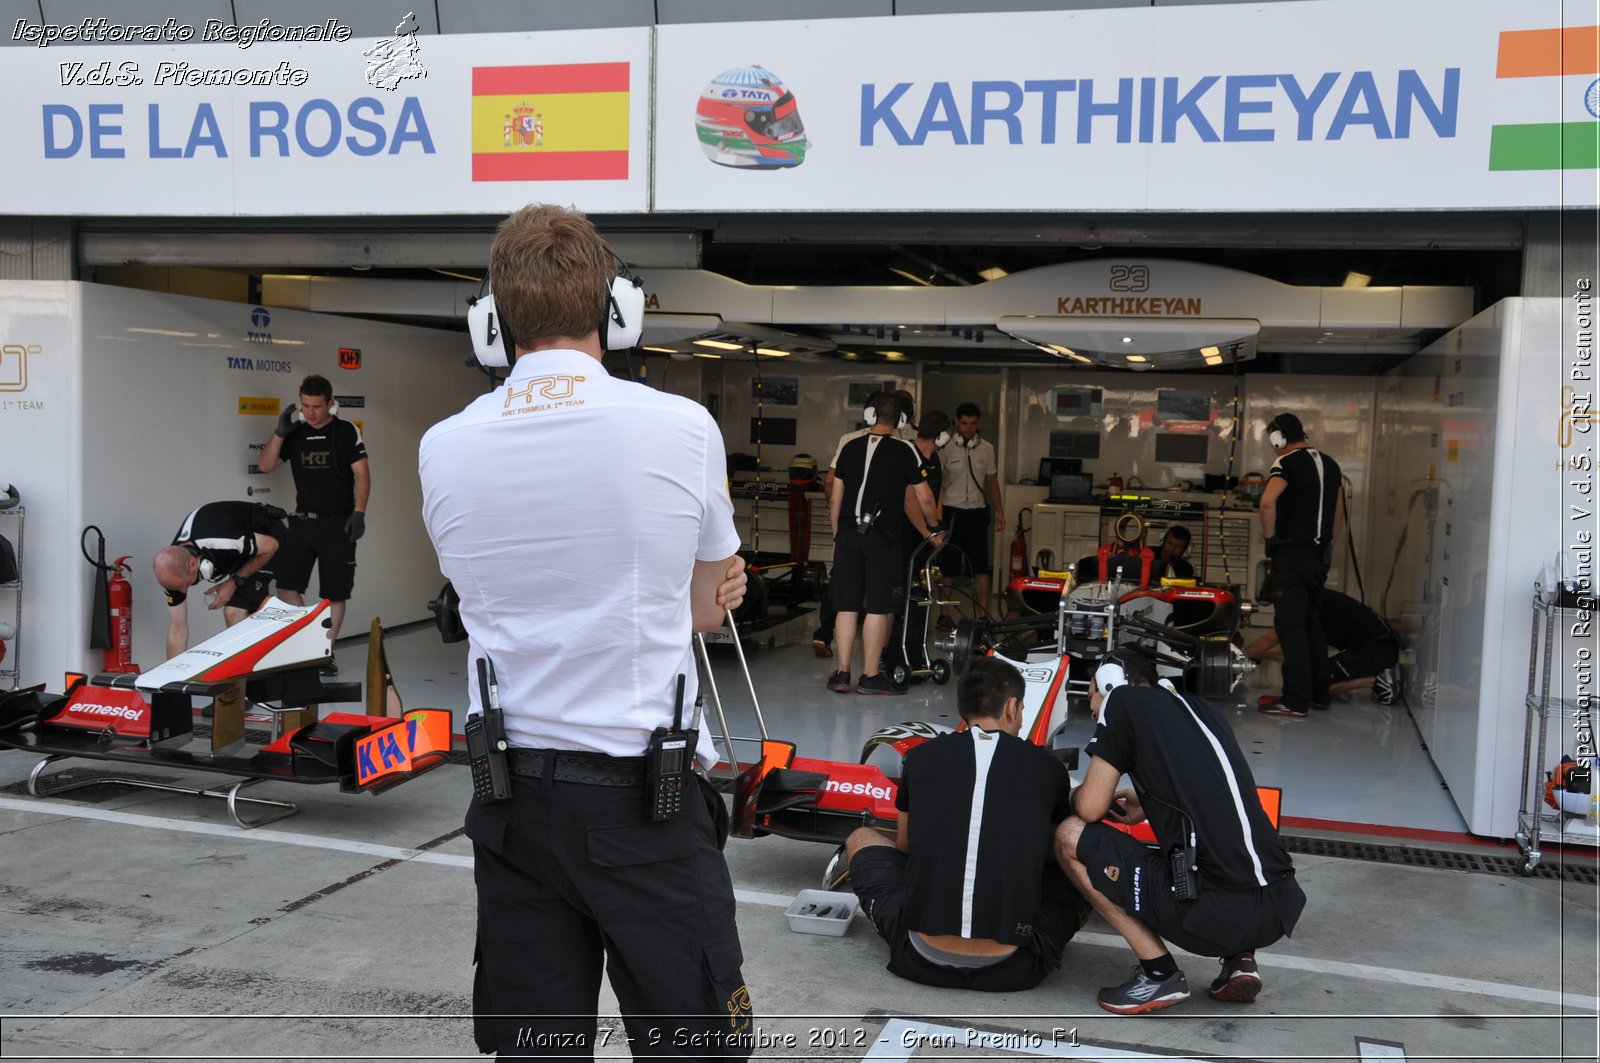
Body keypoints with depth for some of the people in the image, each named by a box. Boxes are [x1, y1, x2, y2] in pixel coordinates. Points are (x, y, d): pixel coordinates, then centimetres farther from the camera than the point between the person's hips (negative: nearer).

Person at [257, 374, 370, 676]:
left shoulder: (346, 431, -2)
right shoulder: (294, 433, 9)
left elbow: (361, 474, -4)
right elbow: (266, 465, 7)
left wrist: (358, 512, -14)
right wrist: (280, 432, -6)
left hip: (337, 523, -4)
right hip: (302, 521, 4)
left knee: (334, 593, 1)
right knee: (286, 584, -2)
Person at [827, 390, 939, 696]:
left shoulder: (850, 448, 8)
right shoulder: (905, 451, -2)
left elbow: (835, 499, 11)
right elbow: (925, 500, 0)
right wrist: (934, 527, 19)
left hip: (848, 535, 3)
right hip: (883, 538, -3)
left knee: (847, 606, 7)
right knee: (878, 608, 2)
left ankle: (842, 674, 11)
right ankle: (870, 676, 6)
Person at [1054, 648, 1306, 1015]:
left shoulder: (1122, 700, 3)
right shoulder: (1206, 710, 21)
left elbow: (1090, 809, 0)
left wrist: (1075, 795, 21)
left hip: (1213, 915, -7)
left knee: (1070, 836, 5)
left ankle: (1160, 973, 4)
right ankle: (1241, 960, 14)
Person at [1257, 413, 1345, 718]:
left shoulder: (1287, 462, -10)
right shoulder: (1330, 464, 15)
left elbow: (1268, 501, -28)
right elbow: (1339, 516, 20)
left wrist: (1270, 536, -15)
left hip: (1291, 554, -8)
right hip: (1320, 555, 8)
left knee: (1291, 625, -6)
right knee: (1313, 623, 17)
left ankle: (1296, 701, -6)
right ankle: (1320, 692, 22)